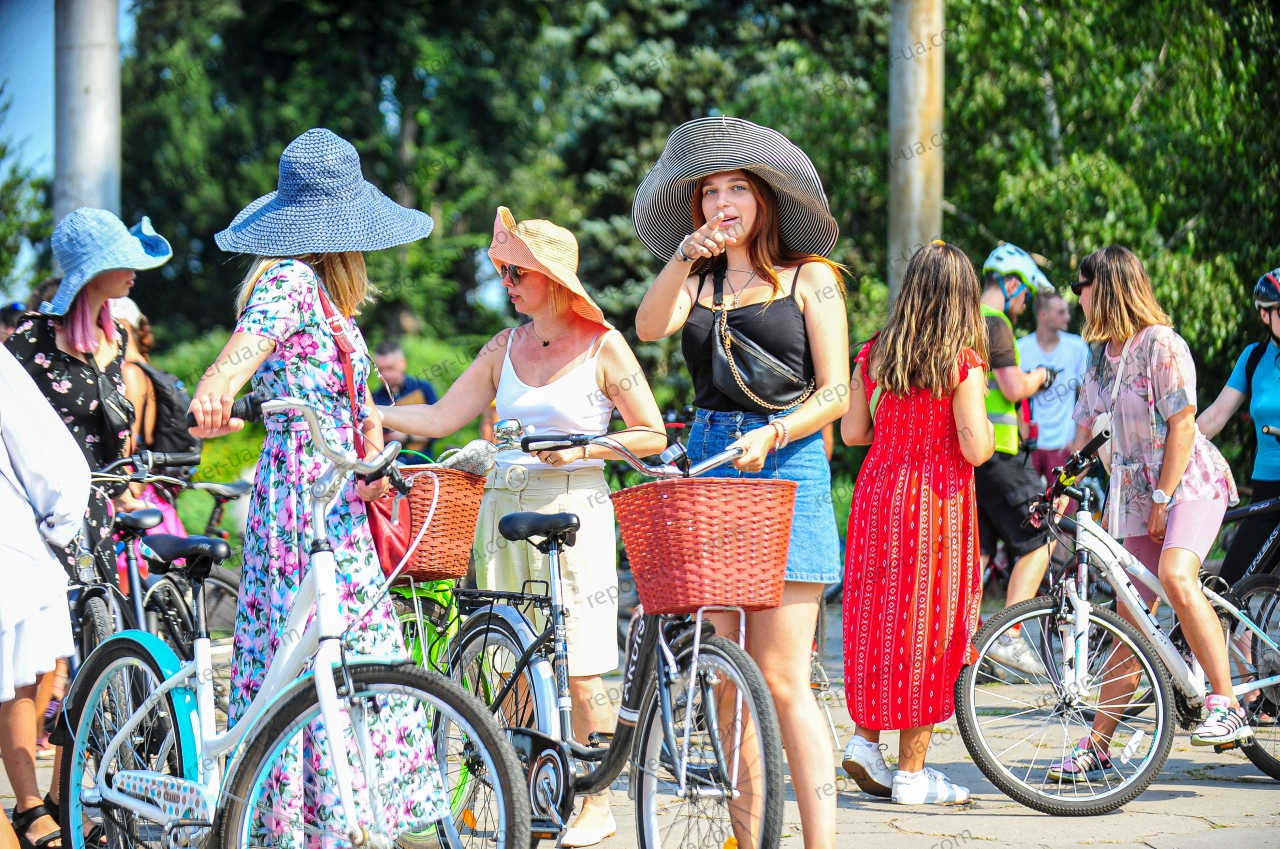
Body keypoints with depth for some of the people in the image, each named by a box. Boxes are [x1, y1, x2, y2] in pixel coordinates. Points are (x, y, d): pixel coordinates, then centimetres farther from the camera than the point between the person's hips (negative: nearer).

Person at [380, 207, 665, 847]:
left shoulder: (602, 345, -1)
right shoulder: (504, 349, 11)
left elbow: (651, 435, -1)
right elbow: (441, 418, 8)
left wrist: (580, 448, -13)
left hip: (574, 510, -5)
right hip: (505, 506, 5)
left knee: (580, 670, -5)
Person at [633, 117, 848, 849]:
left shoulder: (810, 278, 5)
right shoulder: (698, 281, 15)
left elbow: (835, 392, -1)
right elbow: (650, 327, -5)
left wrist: (771, 435, -16)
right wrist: (684, 259, -17)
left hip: (787, 466, -4)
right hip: (708, 464, 4)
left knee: (781, 677, -12)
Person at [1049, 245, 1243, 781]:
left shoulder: (1162, 344, -13)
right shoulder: (1100, 353, 10)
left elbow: (1182, 426, -16)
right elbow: (1087, 426, 19)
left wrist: (1163, 501, -17)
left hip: (1189, 482, -7)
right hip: (1134, 492, 7)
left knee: (1176, 576, -32)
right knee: (1130, 620, 2)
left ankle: (1228, 708, -27)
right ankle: (1096, 748, 3)